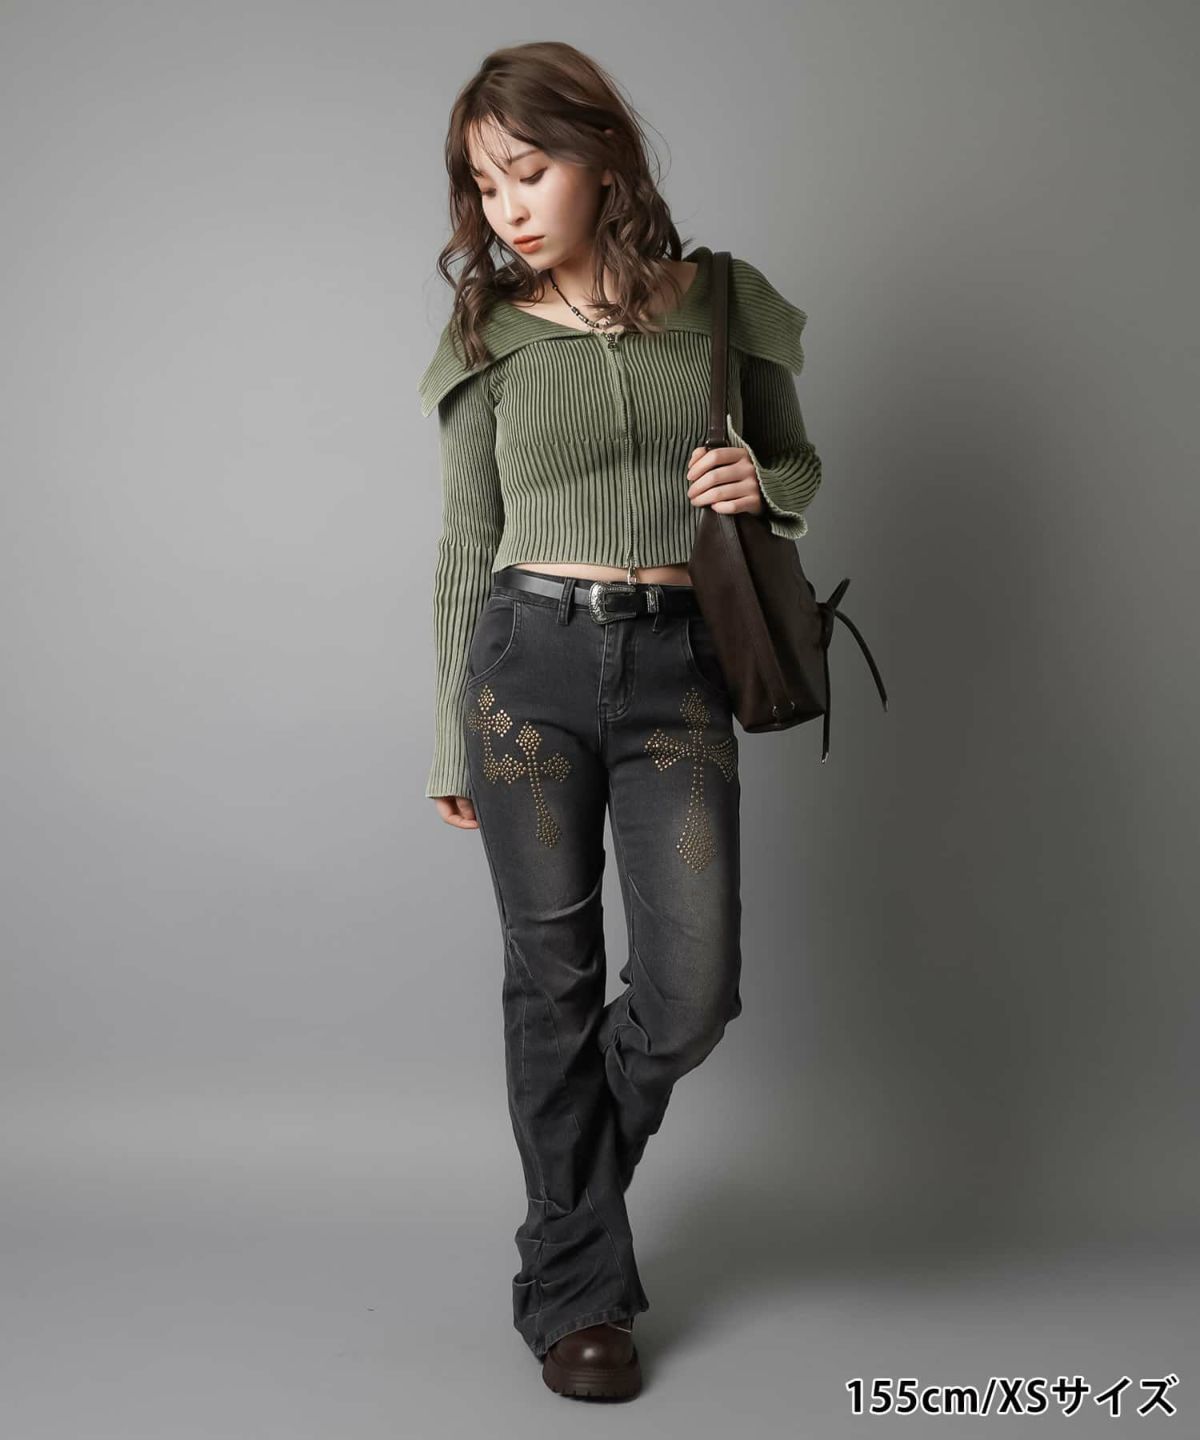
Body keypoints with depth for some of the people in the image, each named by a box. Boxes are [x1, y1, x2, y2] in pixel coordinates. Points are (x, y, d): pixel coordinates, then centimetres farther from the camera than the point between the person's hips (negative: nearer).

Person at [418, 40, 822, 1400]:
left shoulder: (722, 302, 6)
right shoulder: (490, 340, 5)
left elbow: (798, 461, 17)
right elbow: (465, 547, 8)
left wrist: (762, 485, -8)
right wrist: (453, 741, 9)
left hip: (676, 672, 1)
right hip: (529, 656, 0)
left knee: (692, 988, -3)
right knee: (555, 975, 4)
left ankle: (569, 1155, 31)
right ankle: (575, 1286, 20)